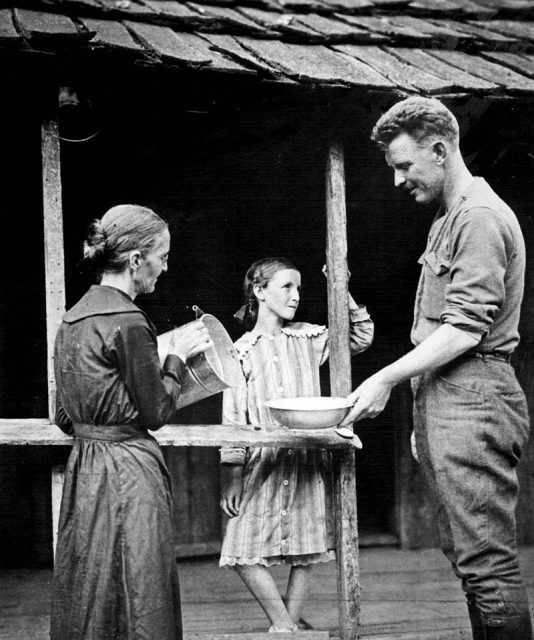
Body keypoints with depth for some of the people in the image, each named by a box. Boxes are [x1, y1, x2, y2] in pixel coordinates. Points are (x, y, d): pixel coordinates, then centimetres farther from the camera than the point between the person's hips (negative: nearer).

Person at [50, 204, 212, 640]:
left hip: (84, 466, 9)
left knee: (88, 603, 14)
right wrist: (178, 355, 2)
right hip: (128, 471, -9)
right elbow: (156, 412, -11)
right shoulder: (128, 322, -16)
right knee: (136, 601, 0)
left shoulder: (73, 319, 10)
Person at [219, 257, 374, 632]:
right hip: (262, 462, -1)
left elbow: (361, 338, 8)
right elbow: (233, 418, 3)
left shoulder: (309, 338, 9)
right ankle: (285, 627, 1)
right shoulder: (241, 352, 4)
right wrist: (232, 475, -2)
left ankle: (288, 625, 13)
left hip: (307, 457, 1)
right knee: (244, 554, -9)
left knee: (304, 553, 3)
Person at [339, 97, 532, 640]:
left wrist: (387, 379, -15)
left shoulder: (480, 217, -11)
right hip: (443, 398, 10)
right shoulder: (448, 219, 20)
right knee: (467, 557, 11)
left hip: (470, 401, -10)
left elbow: (466, 329, -18)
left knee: (488, 562, -9)